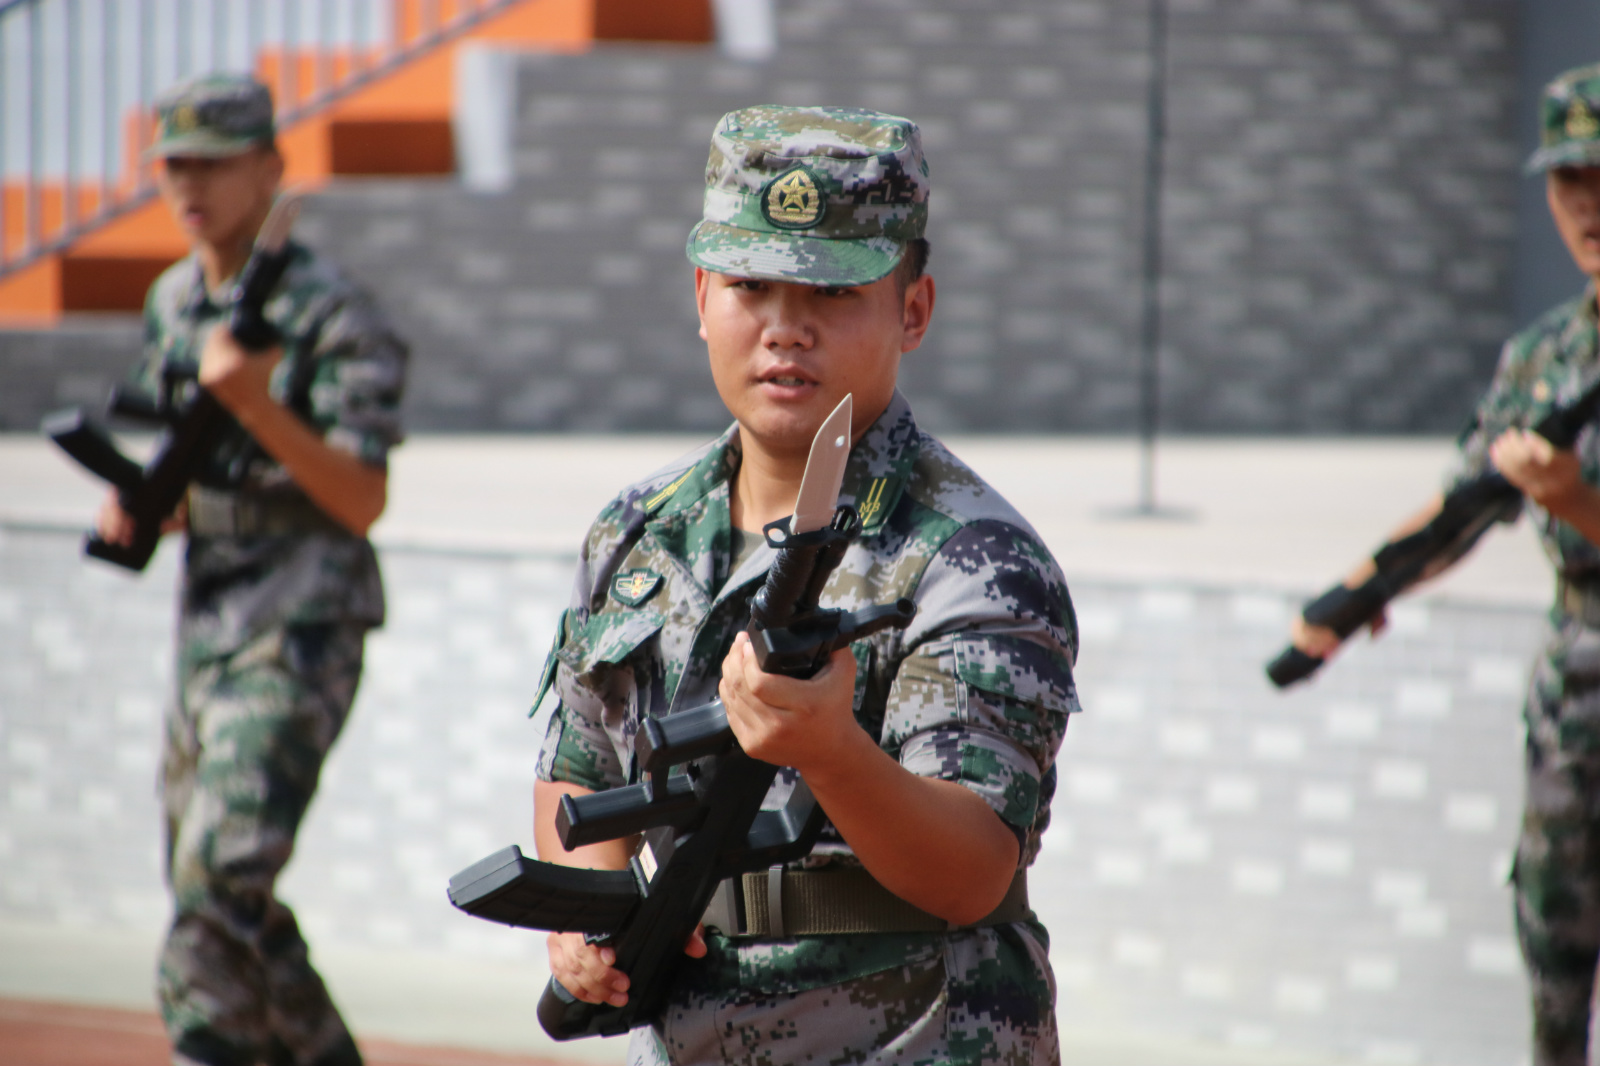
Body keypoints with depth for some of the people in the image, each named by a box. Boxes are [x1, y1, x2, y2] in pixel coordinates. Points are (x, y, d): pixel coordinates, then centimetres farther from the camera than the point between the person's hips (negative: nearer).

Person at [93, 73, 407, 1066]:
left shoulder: (331, 314, -12)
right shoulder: (172, 302, 12)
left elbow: (361, 500, -18)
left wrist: (257, 402, -29)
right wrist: (138, 503, 1)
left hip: (296, 637, -8)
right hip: (207, 626, 8)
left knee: (221, 883, -18)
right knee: (207, 887, 13)